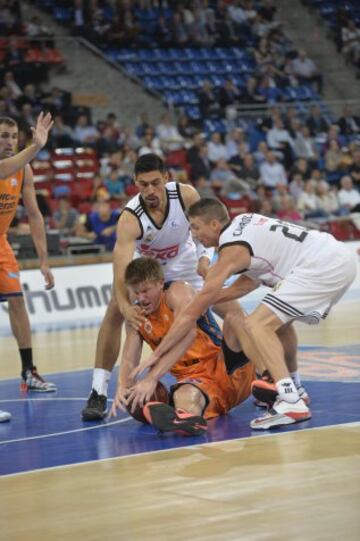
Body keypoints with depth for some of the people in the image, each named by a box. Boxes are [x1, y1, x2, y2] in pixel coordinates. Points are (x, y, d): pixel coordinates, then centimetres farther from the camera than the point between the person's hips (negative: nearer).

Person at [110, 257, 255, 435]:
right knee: (184, 397, -37)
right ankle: (187, 416, -73)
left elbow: (188, 333, -26)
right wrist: (122, 387, -22)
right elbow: (128, 360, 4)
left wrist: (152, 377, -36)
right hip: (195, 381, 3)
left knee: (233, 317, -31)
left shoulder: (178, 292, -8)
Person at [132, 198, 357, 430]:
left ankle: (291, 403, -26)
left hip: (322, 267, -10)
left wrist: (156, 355, -2)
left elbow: (192, 312, -6)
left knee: (256, 325, -15)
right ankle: (292, 388, 33)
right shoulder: (244, 221, 16)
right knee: (279, 320, 27)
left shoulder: (232, 249, -8)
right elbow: (245, 284, 26)